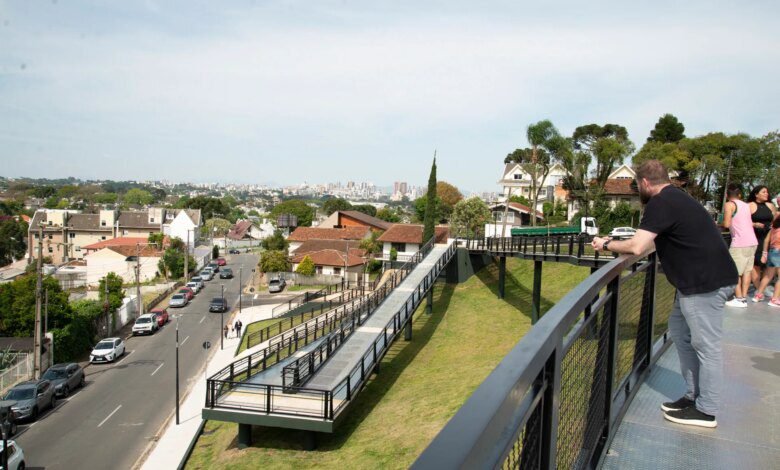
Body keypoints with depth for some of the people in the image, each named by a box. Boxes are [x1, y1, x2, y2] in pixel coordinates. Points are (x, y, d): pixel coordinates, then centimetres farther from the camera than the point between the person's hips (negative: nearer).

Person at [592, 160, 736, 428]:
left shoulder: (660, 203, -17)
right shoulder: (674, 198, 15)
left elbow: (636, 247, -23)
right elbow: (651, 244, 22)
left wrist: (607, 244, -7)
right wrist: (616, 244, 19)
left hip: (706, 281, -10)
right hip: (702, 278, 10)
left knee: (706, 345, -1)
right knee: (680, 333, 17)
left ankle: (706, 411, 10)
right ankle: (694, 396, 26)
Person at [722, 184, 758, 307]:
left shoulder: (729, 205, -4)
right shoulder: (746, 205, 17)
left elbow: (727, 224, -12)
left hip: (740, 243, -7)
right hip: (752, 241, 7)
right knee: (747, 270, 10)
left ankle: (739, 299, 0)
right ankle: (744, 297, 11)